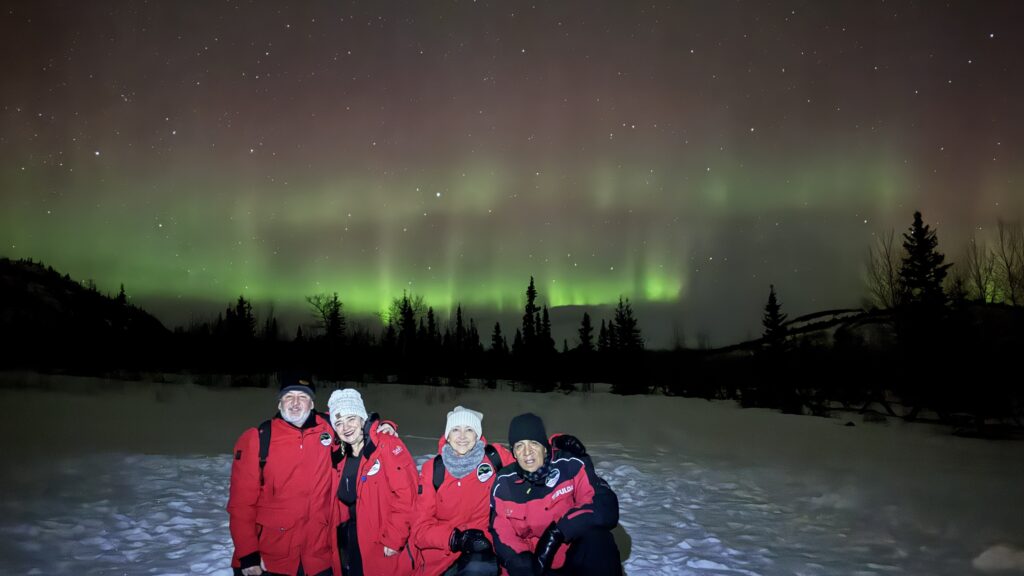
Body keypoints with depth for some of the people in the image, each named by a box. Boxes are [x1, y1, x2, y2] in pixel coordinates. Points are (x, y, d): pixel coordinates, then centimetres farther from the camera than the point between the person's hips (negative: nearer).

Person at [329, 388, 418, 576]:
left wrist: (393, 540, -19)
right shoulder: (342, 456, 8)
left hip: (385, 552, -6)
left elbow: (406, 495, -19)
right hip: (348, 547, 6)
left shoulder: (388, 446, -14)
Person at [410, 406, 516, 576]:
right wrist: (454, 539, -20)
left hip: (480, 551, -2)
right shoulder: (432, 469, -3)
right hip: (441, 554, 2)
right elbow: (421, 528, -4)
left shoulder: (495, 457, -4)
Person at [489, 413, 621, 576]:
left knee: (596, 538, -31)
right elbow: (501, 532, -2)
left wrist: (557, 532, -29)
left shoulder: (571, 466, -12)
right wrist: (520, 560, -23)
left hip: (574, 553, -2)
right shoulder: (504, 483, -3)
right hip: (530, 558, 3)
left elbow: (606, 507, -21)